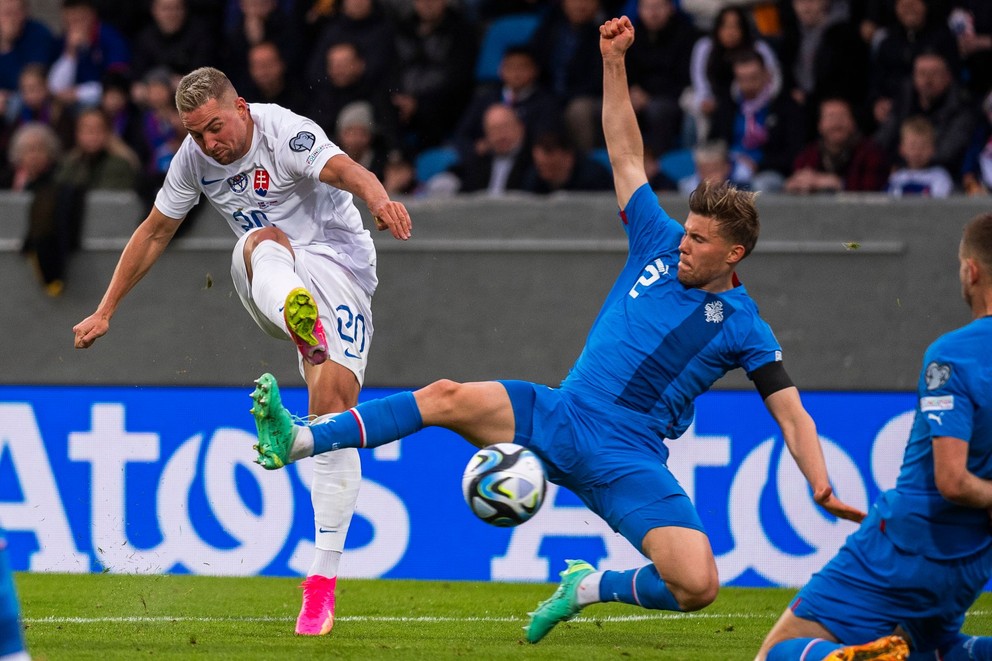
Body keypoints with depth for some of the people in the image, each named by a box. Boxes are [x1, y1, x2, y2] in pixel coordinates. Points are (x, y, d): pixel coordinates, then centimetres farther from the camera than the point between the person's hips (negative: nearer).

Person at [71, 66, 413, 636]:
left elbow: (345, 170, -35)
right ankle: (300, 322, -71)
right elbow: (155, 232, 17)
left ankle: (323, 579, -16)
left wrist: (379, 198, -59)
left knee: (334, 402, -17)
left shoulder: (287, 133, -16)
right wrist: (105, 311, 18)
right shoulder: (195, 158, 3)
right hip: (269, 283, 4)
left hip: (337, 263, -4)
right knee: (262, 241, -32)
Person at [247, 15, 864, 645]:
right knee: (447, 398, -16)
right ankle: (295, 442, -22)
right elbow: (627, 154, 12)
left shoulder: (741, 326, -2)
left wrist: (823, 487, -21)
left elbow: (792, 414, -5)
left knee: (698, 585, -25)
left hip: (625, 460, -4)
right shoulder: (661, 244, 9)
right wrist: (613, 62, 6)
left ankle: (591, 588, 3)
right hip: (558, 418, 4)